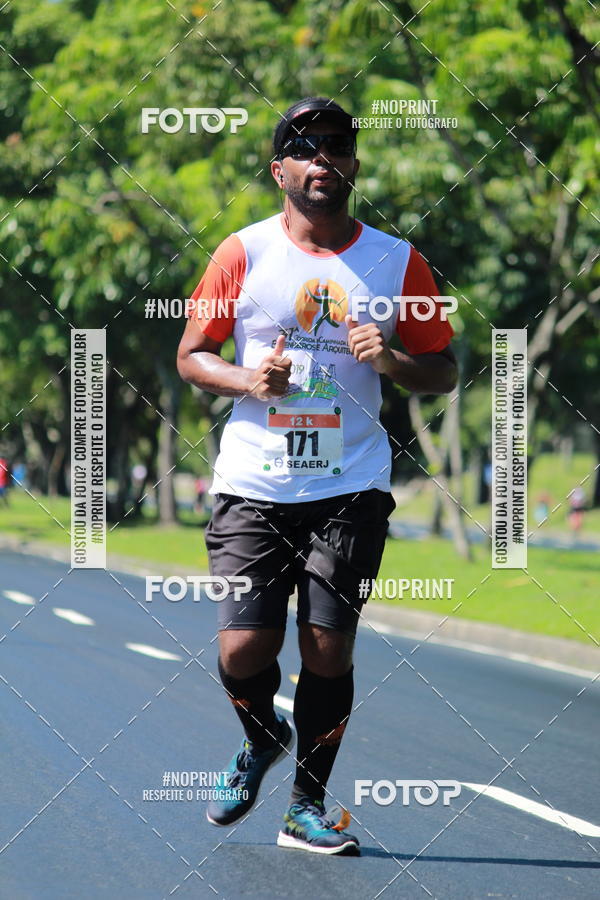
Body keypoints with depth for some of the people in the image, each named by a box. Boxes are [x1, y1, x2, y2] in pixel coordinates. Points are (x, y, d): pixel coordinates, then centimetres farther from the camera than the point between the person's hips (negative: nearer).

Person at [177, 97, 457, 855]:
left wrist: (393, 362, -11)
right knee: (242, 649, -6)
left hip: (350, 488, 0)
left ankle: (307, 807, 11)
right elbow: (191, 357, 8)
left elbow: (444, 372, 11)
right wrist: (247, 380, -12)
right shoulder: (242, 254, 3)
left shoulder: (398, 261, 5)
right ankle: (261, 740, 27)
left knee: (328, 648, -4)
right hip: (253, 484, 0)